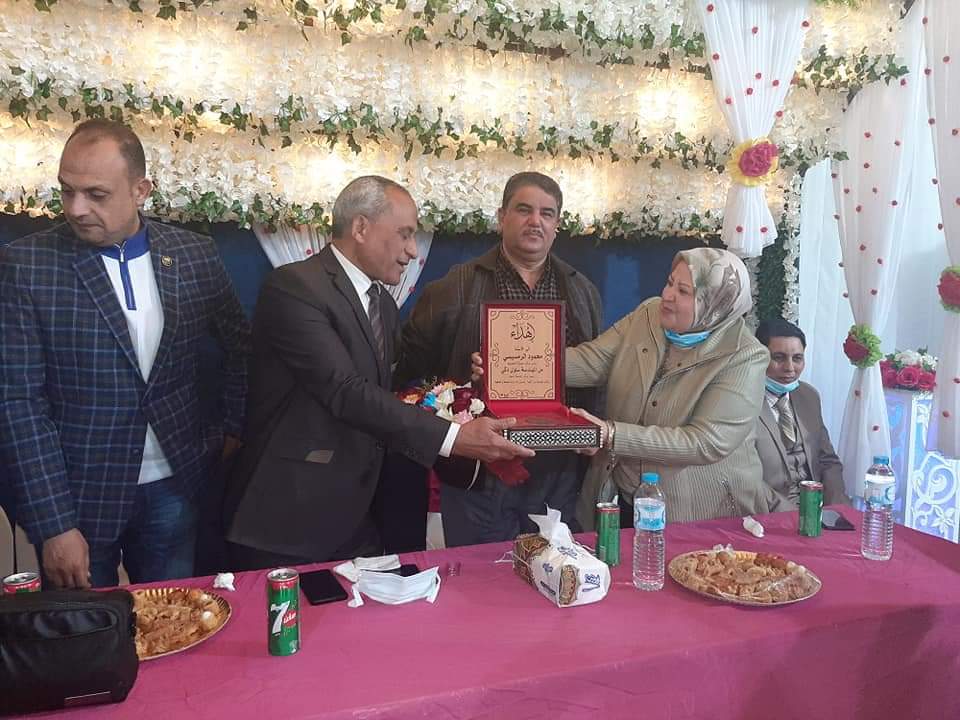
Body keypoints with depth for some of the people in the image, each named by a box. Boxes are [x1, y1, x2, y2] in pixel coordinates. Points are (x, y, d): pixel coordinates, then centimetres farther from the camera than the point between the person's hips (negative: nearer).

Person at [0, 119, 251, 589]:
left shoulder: (195, 256, -2)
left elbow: (240, 346, 13)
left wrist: (235, 430, 8)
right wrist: (53, 524, -15)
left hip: (172, 491, 2)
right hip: (77, 496, -2)